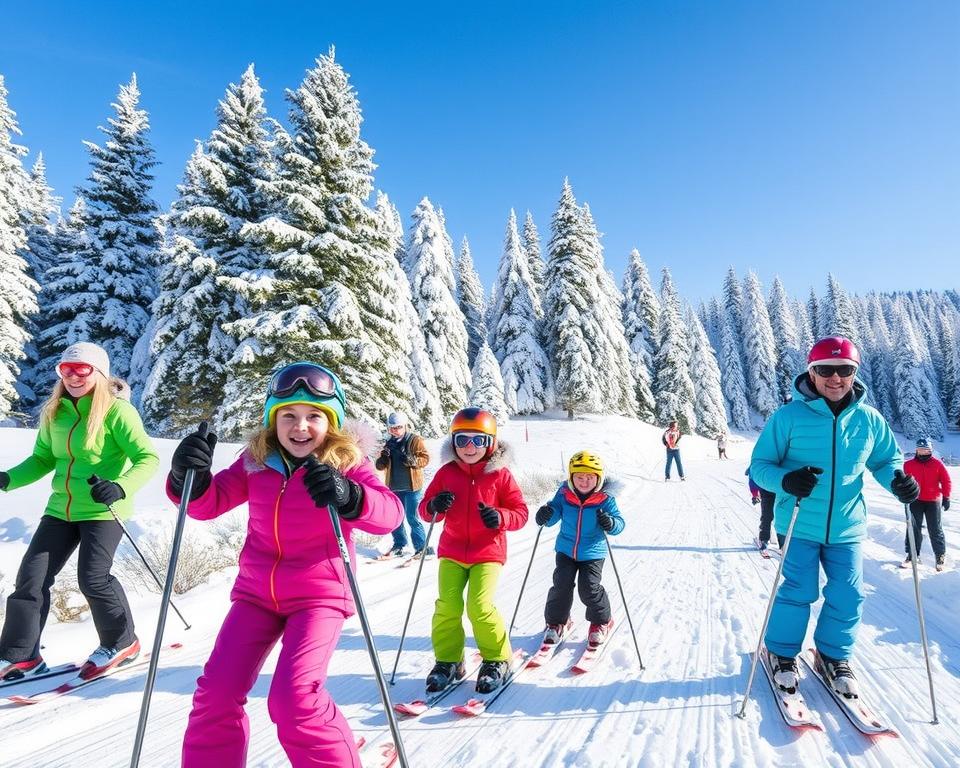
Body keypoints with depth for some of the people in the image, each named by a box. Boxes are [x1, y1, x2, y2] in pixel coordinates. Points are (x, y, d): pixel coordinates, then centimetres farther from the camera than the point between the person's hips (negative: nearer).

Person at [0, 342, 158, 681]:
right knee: (31, 577, 5)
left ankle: (122, 643, 14)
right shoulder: (55, 412, 8)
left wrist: (120, 487, -33)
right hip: (61, 509, 7)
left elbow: (147, 458, -18)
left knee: (93, 578, -8)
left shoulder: (116, 410, -12)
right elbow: (43, 459, 16)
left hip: (103, 510, -6)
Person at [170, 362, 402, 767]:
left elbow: (388, 513, -25)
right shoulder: (256, 459, -1)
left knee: (294, 699, -16)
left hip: (320, 595, -4)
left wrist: (349, 497, -47)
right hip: (256, 592, 5)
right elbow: (210, 503, 0)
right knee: (216, 693, 2)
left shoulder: (347, 462, -12)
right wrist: (190, 476, -23)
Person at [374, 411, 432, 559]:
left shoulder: (415, 440, -1)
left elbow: (425, 458, -8)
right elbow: (380, 466, 12)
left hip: (412, 486, -6)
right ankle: (399, 545, 24)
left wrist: (412, 460, -27)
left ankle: (421, 547, 2)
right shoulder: (390, 444, 14)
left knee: (413, 518, -6)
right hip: (394, 487, 6)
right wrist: (383, 459, -11)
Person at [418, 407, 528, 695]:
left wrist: (500, 517, -24)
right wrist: (434, 506, -18)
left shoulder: (500, 474, -5)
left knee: (480, 606, -13)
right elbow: (425, 510, 7)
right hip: (452, 550, 3)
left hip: (487, 552, -3)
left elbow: (520, 513, -3)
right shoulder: (446, 472, 1)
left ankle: (497, 659, 12)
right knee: (447, 605, -5)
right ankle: (448, 661, 16)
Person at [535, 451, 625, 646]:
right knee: (561, 585, 0)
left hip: (593, 552, -2)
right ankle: (556, 622, 23)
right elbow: (555, 511, -8)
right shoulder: (564, 494, -10)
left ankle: (601, 622, 23)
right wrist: (547, 514, -32)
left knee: (589, 588, -5)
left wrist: (611, 524, -34)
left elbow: (619, 522, -10)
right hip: (566, 549, 2)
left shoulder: (605, 499, -13)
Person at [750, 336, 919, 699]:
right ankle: (781, 653, 24)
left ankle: (834, 656, 32)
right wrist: (786, 480, -27)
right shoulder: (789, 416, -10)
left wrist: (897, 480, -7)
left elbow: (885, 459, 16)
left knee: (847, 597, 8)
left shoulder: (869, 420, 1)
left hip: (846, 527, 4)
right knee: (799, 591, 1)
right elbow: (759, 465, -6)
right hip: (800, 524, -3)